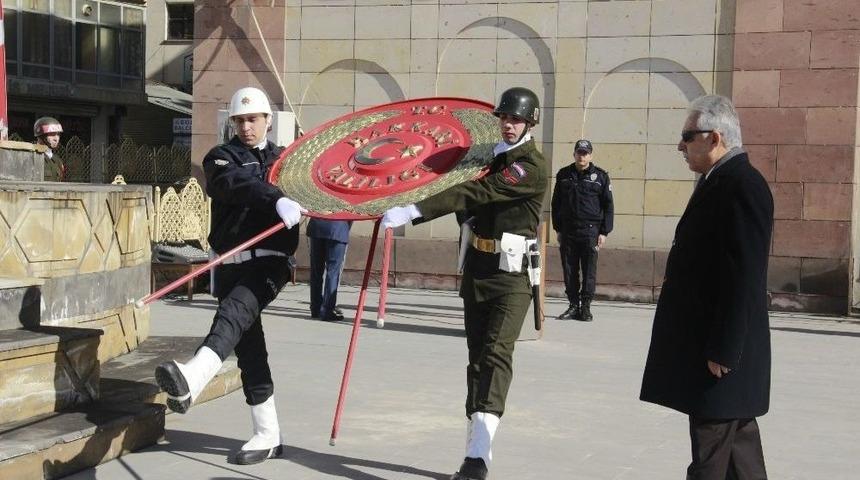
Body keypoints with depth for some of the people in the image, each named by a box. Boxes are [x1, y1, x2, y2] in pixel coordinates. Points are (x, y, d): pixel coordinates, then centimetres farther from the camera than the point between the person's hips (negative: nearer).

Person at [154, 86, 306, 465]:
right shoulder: (221, 158, 8)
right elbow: (238, 184, -14)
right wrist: (277, 200, -32)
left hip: (270, 261, -1)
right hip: (232, 263, 2)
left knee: (234, 312, -29)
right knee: (248, 346, 2)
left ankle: (192, 379, -54)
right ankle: (267, 435, 10)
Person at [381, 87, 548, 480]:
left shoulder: (533, 167, -15)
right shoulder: (492, 155, 11)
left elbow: (475, 193, -25)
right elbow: (473, 200, 19)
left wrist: (411, 212, -32)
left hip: (511, 273, -8)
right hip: (478, 267, 8)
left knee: (495, 354, -17)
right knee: (477, 356, 9)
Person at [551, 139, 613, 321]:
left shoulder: (600, 176, 4)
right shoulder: (564, 175, 10)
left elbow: (608, 206, 5)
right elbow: (556, 203, 15)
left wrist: (604, 232, -1)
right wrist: (557, 229, 10)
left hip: (590, 230, -2)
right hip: (567, 231, 3)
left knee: (589, 271, -1)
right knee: (569, 270, 4)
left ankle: (586, 306, 6)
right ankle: (573, 305, 12)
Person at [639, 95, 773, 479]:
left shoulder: (743, 187, -17)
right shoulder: (719, 181, 14)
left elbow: (743, 278, -22)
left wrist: (723, 351, -21)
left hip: (722, 350, -10)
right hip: (711, 344, 10)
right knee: (739, 447, 17)